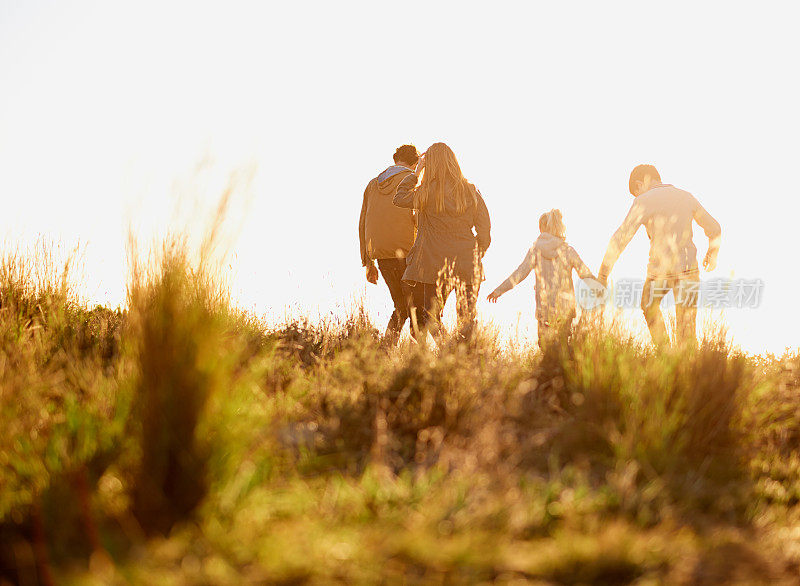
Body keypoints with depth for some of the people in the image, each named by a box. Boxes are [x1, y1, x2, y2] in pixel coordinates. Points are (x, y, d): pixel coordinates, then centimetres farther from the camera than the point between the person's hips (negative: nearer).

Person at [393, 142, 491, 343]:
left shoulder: (426, 193, -7)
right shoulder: (471, 192, 0)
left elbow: (399, 198, 10)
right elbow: (484, 230, 3)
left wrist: (416, 173, 12)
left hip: (435, 264, -2)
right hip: (467, 267, 2)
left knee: (431, 318, 5)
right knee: (467, 319, 7)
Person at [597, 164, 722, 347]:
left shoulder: (644, 202, -7)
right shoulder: (686, 197, 8)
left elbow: (621, 238, -13)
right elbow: (714, 228, 15)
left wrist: (603, 273, -9)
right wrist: (713, 253, 35)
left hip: (661, 271, -3)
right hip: (688, 268, 3)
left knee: (650, 306, 28)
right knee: (687, 325, 6)